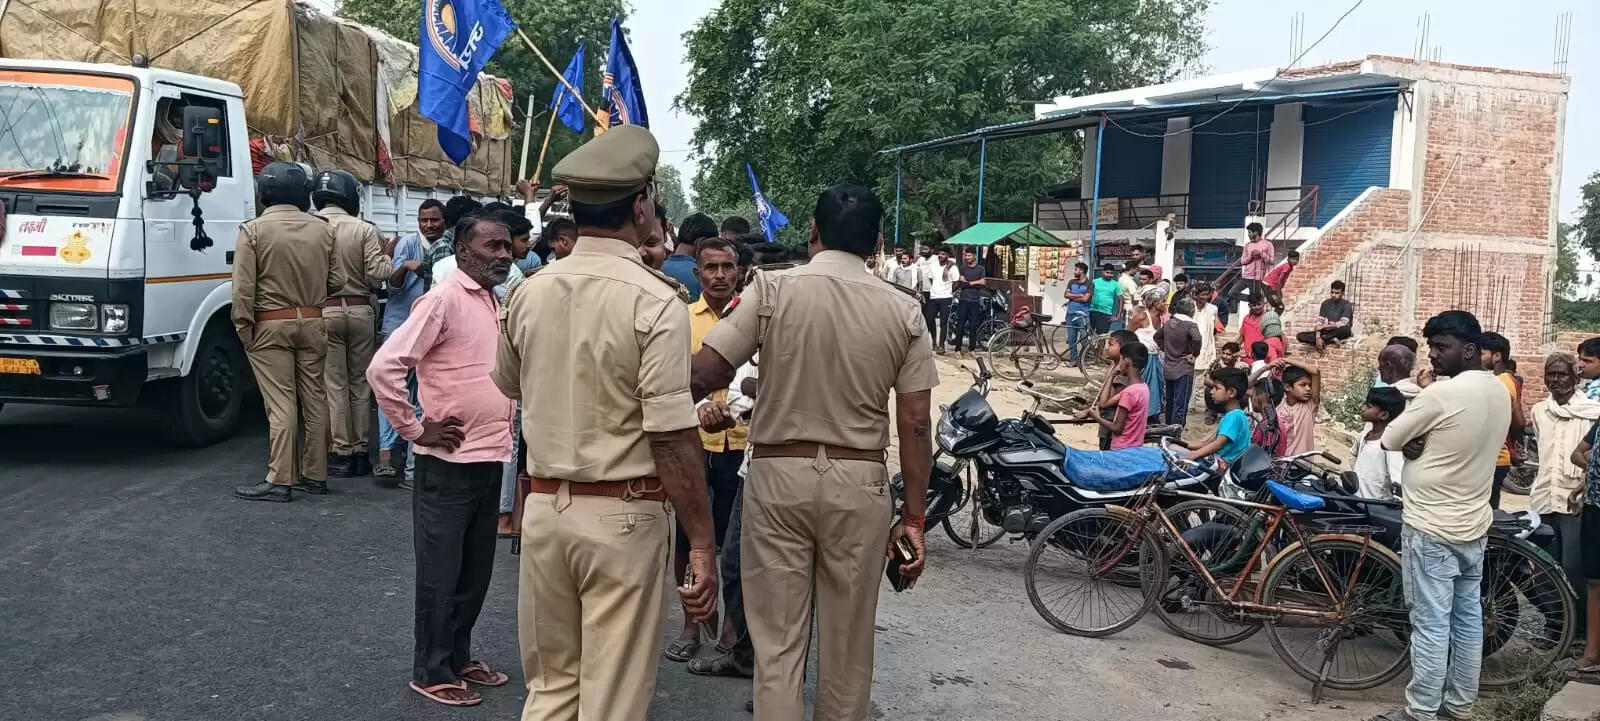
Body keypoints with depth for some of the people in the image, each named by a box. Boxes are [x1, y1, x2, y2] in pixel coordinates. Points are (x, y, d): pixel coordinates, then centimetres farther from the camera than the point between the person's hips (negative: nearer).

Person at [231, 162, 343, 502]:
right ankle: (315, 475, 17)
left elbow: (243, 287, -13)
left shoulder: (253, 230, -9)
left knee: (280, 404, -3)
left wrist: (244, 327, -5)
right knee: (315, 400, 10)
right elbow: (337, 280, 3)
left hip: (271, 325, -3)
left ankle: (279, 481, -2)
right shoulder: (322, 229, 0)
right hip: (312, 324, 3)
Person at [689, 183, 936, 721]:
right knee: (849, 641, 15)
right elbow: (916, 425, -2)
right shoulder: (904, 310, -1)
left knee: (777, 640, 7)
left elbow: (701, 376, -11)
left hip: (779, 475, -1)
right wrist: (914, 518, 5)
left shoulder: (772, 289, -6)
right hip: (860, 483, 2)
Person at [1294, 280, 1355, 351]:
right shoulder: (1325, 304, 6)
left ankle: (1323, 340, -21)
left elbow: (1343, 324, -20)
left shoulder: (1346, 305, -7)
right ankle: (1331, 340, -25)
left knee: (1345, 329, -42)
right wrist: (1318, 337, -19)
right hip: (1327, 332, 4)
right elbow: (1319, 322, -2)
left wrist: (1324, 326, -11)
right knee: (1300, 336, -16)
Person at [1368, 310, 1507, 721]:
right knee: (1468, 616, 15)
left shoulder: (1442, 394, -22)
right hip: (1474, 523, 9)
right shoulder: (1500, 393, 5)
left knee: (1431, 623, -2)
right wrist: (1424, 444, -5)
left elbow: (1389, 439, -13)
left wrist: (1413, 443, 5)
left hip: (1431, 527, -9)